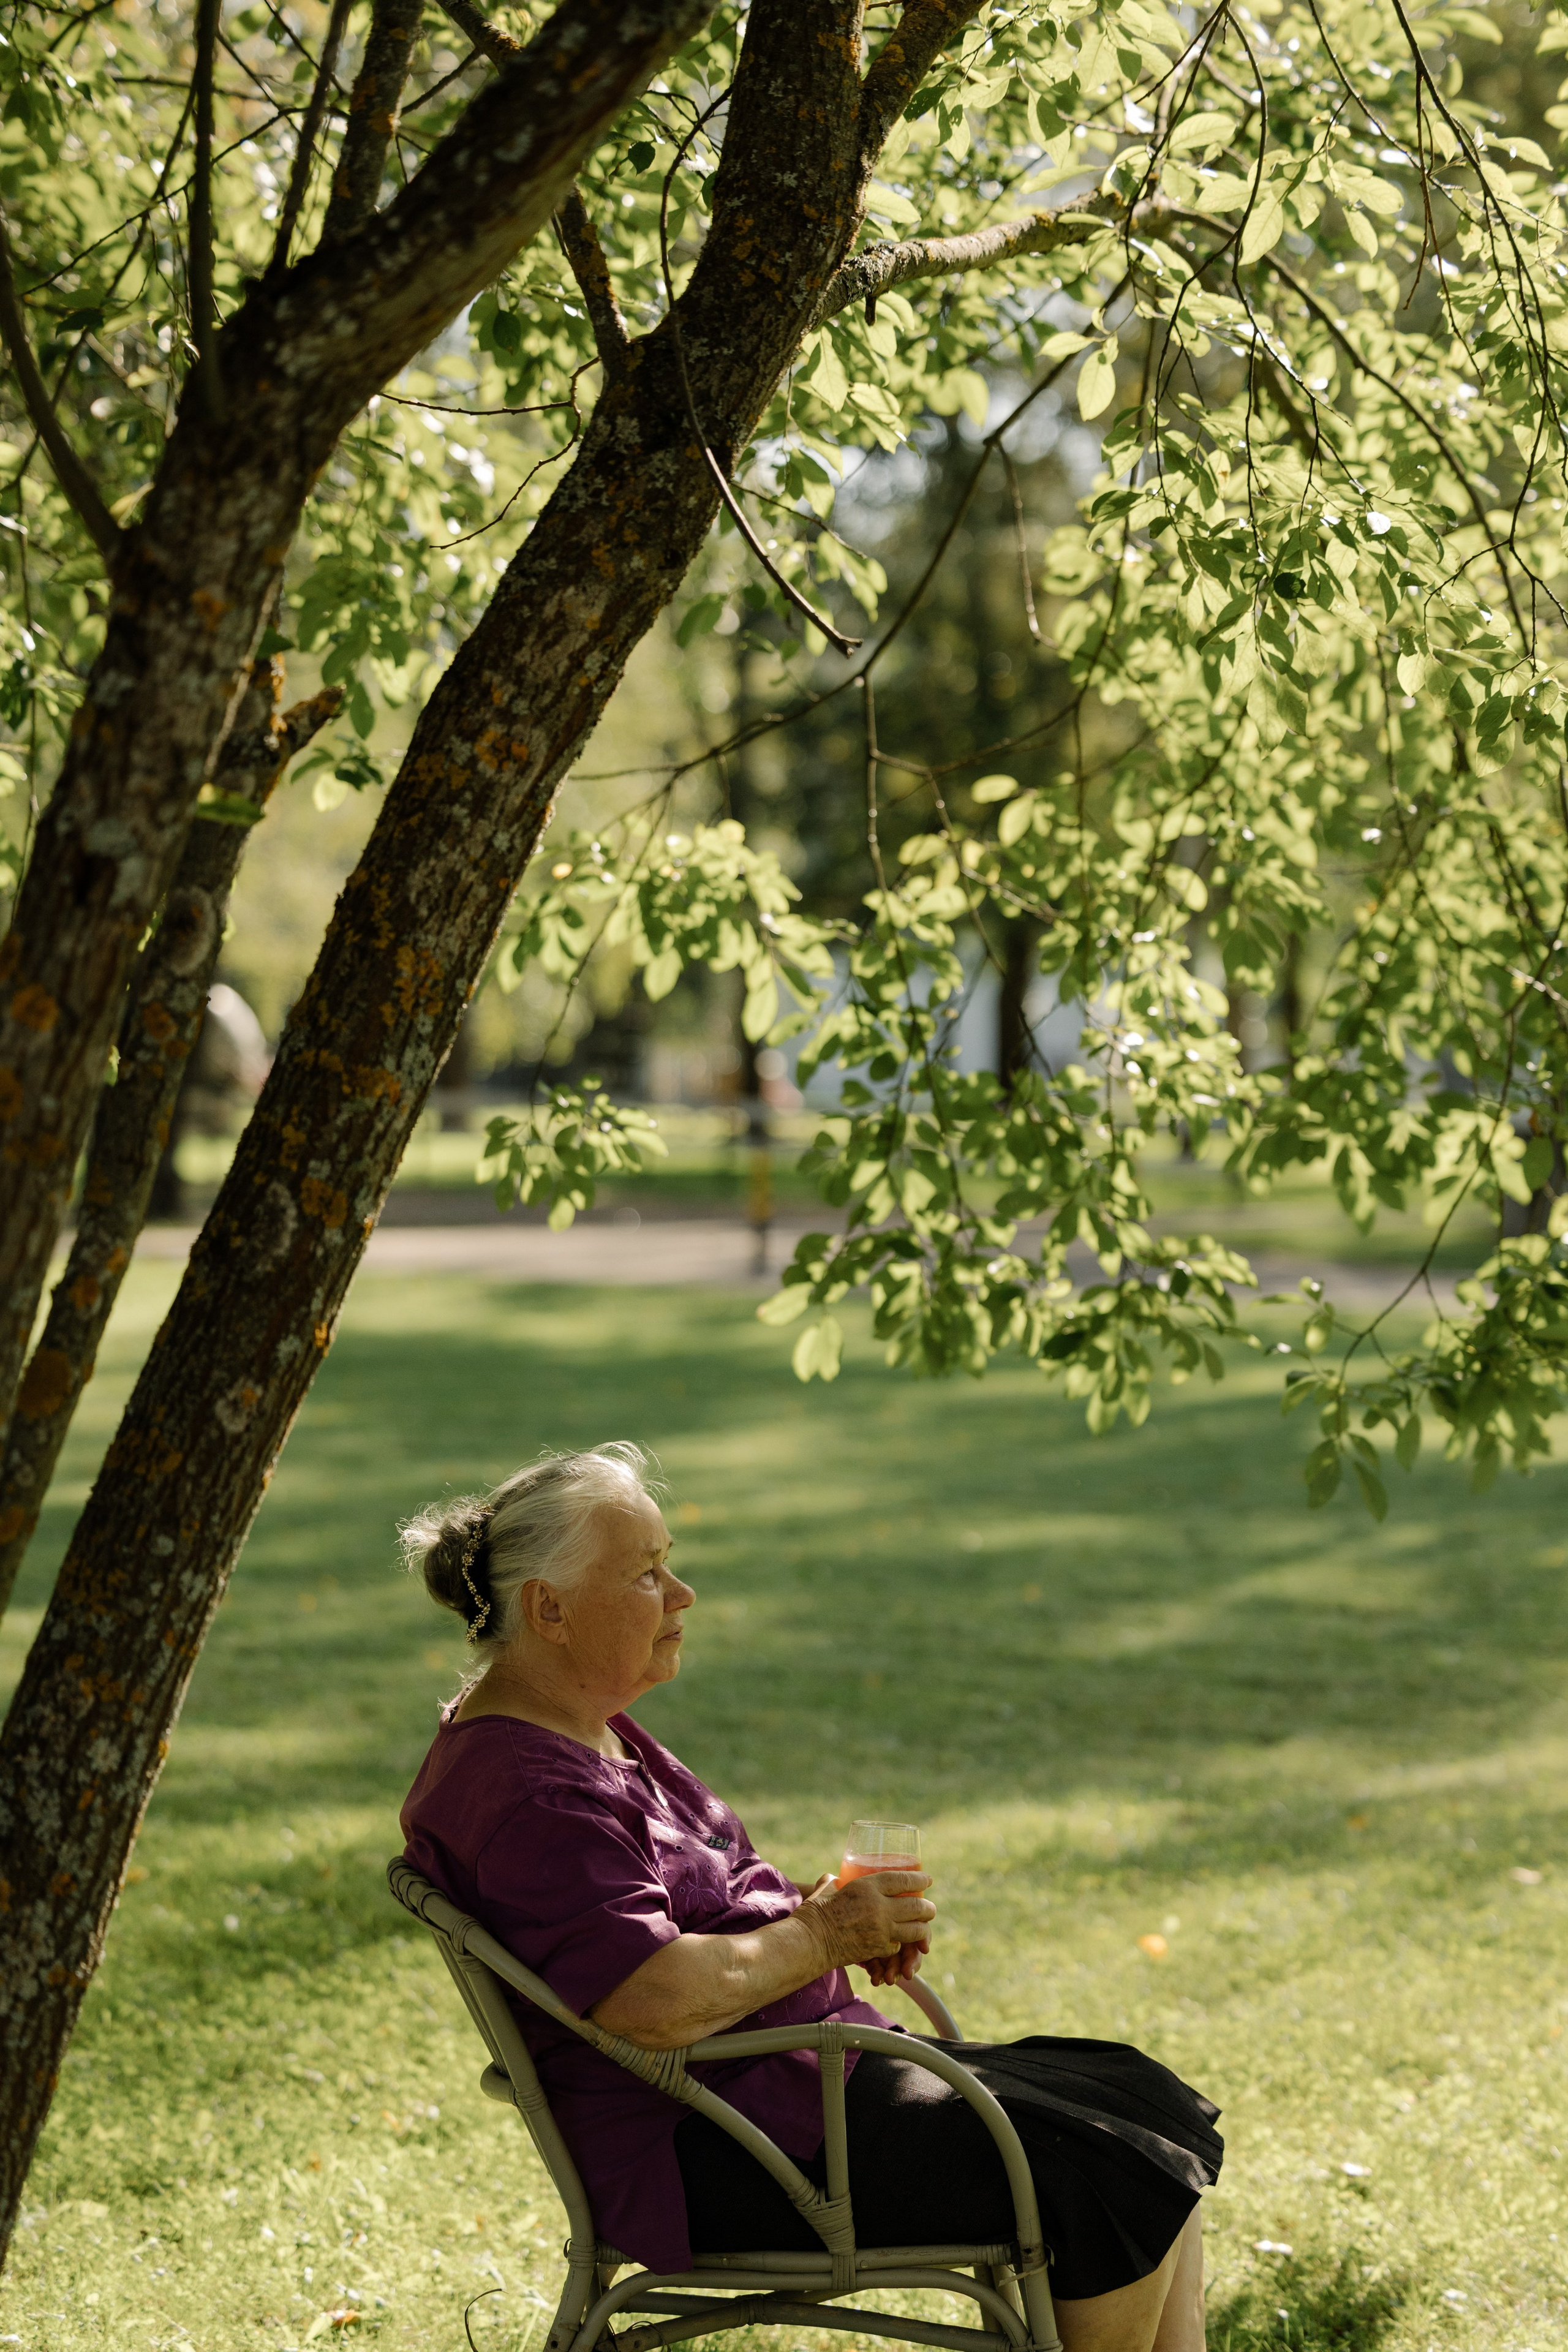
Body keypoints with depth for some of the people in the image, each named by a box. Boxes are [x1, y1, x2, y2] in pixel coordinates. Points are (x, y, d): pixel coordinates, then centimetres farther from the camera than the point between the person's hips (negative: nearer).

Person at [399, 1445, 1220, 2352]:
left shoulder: (593, 1732, 14)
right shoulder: (526, 1791, -21)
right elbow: (662, 2003, -30)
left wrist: (822, 1912, 5)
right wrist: (821, 1936, -14)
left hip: (804, 2065, 11)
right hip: (707, 2158, -11)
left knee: (1147, 2102, 6)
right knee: (1110, 2177, -15)